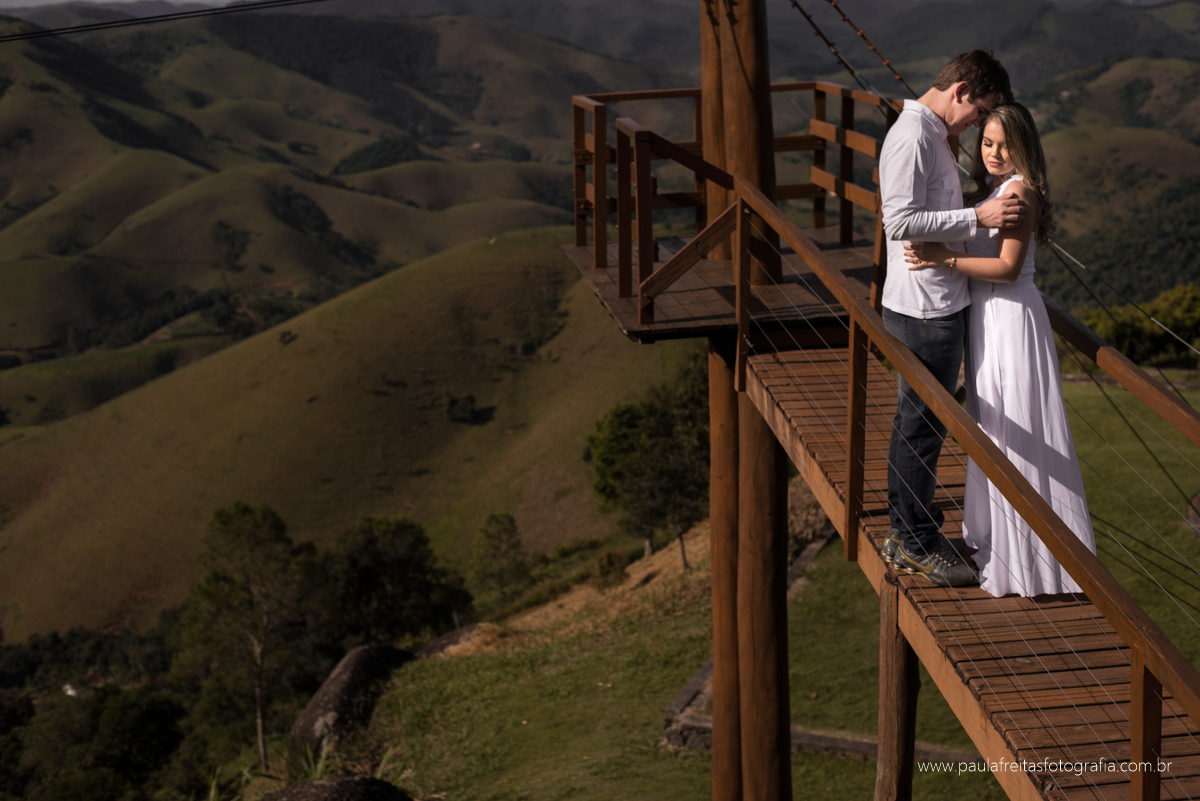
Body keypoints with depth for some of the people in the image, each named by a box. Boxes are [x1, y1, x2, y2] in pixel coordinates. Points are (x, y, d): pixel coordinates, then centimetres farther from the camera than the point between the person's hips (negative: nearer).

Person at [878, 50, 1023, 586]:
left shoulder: (932, 133, 15)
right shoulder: (911, 136, -17)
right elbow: (901, 221, -24)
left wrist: (983, 213, 14)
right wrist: (978, 218, -23)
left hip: (937, 301, 11)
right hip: (924, 307, -11)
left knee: (915, 420, 17)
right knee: (923, 425, -2)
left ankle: (905, 528, 29)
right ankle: (917, 544, 7)